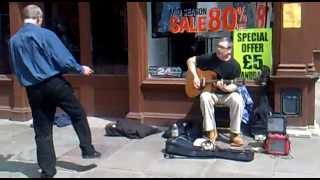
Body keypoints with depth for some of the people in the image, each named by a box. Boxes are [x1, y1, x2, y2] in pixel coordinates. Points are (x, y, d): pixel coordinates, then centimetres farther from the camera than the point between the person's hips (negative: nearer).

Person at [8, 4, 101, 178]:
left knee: (42, 131, 9)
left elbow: (16, 69, 15)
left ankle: (47, 170, 12)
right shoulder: (45, 34, -10)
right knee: (78, 114, 16)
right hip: (54, 83, -4)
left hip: (33, 90, 4)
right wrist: (80, 69, 4)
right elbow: (63, 59, -12)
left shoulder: (13, 40, 6)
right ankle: (88, 150, 18)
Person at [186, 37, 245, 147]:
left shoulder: (234, 65, -7)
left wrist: (225, 88, -31)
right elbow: (191, 61, 3)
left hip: (227, 94, -1)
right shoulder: (209, 58, -3)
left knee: (237, 100, -33)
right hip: (210, 92, 1)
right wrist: (196, 77, -9)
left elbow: (234, 85, -9)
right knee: (204, 97, -34)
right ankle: (211, 132, -23)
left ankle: (235, 133, -19)